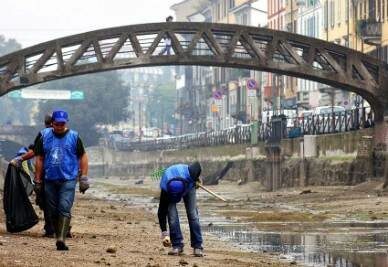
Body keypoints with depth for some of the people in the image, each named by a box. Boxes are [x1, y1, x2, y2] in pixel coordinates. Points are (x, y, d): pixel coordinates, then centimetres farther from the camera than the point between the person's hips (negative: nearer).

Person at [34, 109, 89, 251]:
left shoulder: (74, 137, 2)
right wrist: (38, 181, 10)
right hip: (50, 180, 3)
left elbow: (83, 157, 7)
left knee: (65, 209, -15)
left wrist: (84, 178, 1)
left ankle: (61, 239, -23)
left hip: (68, 179, -3)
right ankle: (59, 236, 17)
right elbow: (39, 159, 11)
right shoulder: (45, 137, 6)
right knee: (53, 211, 6)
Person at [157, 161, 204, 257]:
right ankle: (177, 246, -6)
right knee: (172, 216, -16)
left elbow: (197, 165, -20)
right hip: (170, 190, -1)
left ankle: (197, 246, -6)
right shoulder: (165, 189, -39)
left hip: (189, 185, 1)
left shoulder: (189, 174, -43)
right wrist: (165, 234, -32)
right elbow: (162, 212, -31)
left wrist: (196, 178, -1)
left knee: (193, 215, -9)